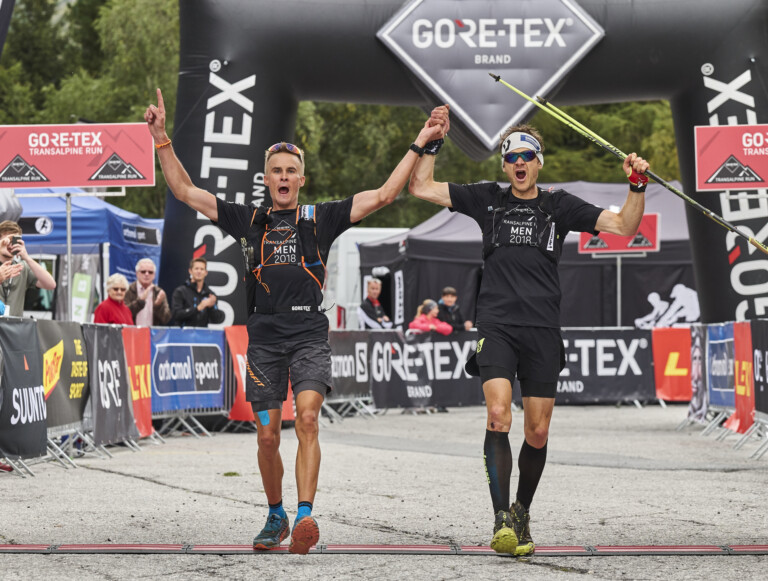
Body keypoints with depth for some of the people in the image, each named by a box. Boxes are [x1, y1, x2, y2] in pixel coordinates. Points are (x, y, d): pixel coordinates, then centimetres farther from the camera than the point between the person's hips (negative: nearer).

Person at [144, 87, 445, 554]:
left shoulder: (321, 218, 9)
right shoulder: (249, 220, 13)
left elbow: (383, 195, 8)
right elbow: (185, 190, 14)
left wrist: (418, 146, 3)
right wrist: (162, 139, 8)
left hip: (310, 334, -2)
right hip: (264, 336, 2)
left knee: (307, 418, -21)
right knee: (267, 436, 3)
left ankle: (306, 516, -28)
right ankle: (276, 517, 22)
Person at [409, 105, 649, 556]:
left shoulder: (560, 206, 11)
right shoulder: (487, 200, 12)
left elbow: (624, 226, 8)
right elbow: (422, 187, 11)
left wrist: (638, 187, -6)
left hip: (543, 331, 1)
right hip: (496, 326, -1)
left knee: (538, 432, 3)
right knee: (498, 415, -21)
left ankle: (523, 513, 25)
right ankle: (502, 520, -20)